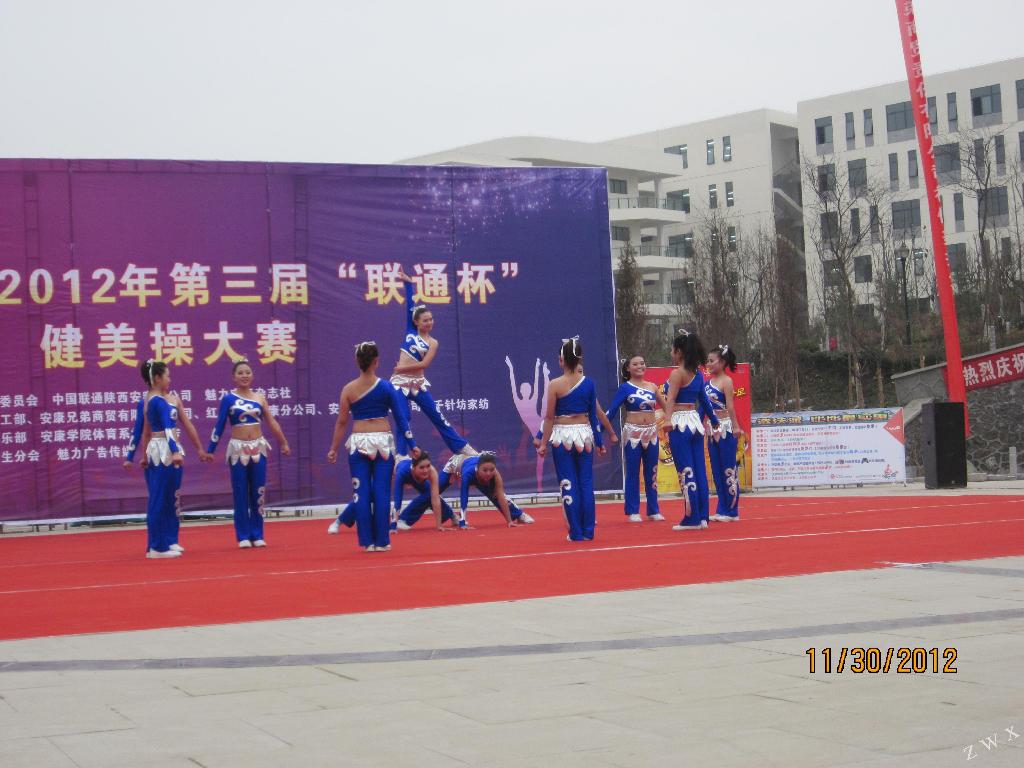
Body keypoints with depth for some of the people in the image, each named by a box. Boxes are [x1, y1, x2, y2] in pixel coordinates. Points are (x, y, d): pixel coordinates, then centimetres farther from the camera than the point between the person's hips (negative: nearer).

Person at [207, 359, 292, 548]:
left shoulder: (259, 398, 5)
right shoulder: (228, 398, -4)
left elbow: (272, 422, 12)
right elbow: (220, 425, -2)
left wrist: (284, 443, 17)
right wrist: (210, 450, -5)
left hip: (258, 447, 3)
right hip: (238, 448, -3)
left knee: (258, 493, 4)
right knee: (241, 495, 0)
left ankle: (257, 535, 11)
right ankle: (243, 537, 6)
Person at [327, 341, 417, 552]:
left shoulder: (348, 389, -1)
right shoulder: (386, 387, -2)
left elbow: (341, 422, 0)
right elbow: (401, 418, -1)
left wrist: (333, 449, 7)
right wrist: (411, 445, 4)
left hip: (359, 443, 1)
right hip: (382, 442, -1)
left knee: (361, 493, 4)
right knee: (382, 493, 2)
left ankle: (367, 542, 3)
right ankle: (382, 541, 3)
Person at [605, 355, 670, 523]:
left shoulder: (652, 387, 8)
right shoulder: (625, 388, -4)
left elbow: (666, 407, 16)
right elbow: (612, 410, -8)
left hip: (651, 432, 4)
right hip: (632, 432, -4)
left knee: (652, 473, 8)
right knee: (632, 473, 1)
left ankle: (653, 510, 15)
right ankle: (632, 512, 7)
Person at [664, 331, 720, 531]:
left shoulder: (677, 373, -10)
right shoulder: (697, 374, 11)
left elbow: (671, 399, -23)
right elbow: (703, 398, 21)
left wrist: (668, 420, -34)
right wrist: (714, 419, 33)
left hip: (681, 423, -7)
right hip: (695, 422, 8)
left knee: (686, 472, -5)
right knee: (699, 470, 9)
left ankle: (691, 519, -3)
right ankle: (702, 516, 12)